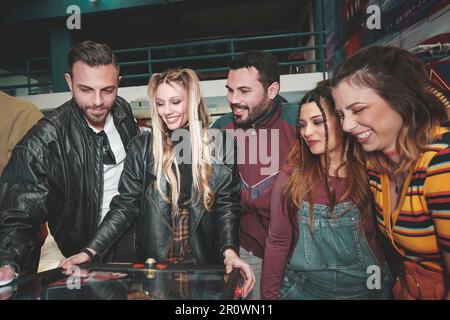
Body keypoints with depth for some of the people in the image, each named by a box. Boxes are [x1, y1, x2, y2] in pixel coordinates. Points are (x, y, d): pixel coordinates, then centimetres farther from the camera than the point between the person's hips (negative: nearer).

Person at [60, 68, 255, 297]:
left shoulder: (219, 149, -5)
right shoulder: (143, 147, -4)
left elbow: (227, 207, -5)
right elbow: (125, 205, -3)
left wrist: (229, 251, -20)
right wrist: (91, 250, -11)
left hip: (204, 262, 0)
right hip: (152, 261, 1)